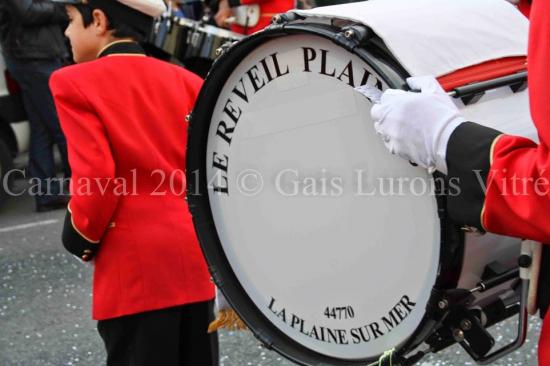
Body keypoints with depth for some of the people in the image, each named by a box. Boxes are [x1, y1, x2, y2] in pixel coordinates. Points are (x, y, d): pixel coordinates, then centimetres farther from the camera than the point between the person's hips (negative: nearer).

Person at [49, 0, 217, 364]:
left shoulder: (74, 82, -7)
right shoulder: (187, 80, 8)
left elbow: (96, 177, -16)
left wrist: (82, 239, -1)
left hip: (136, 264, -5)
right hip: (196, 253, 5)